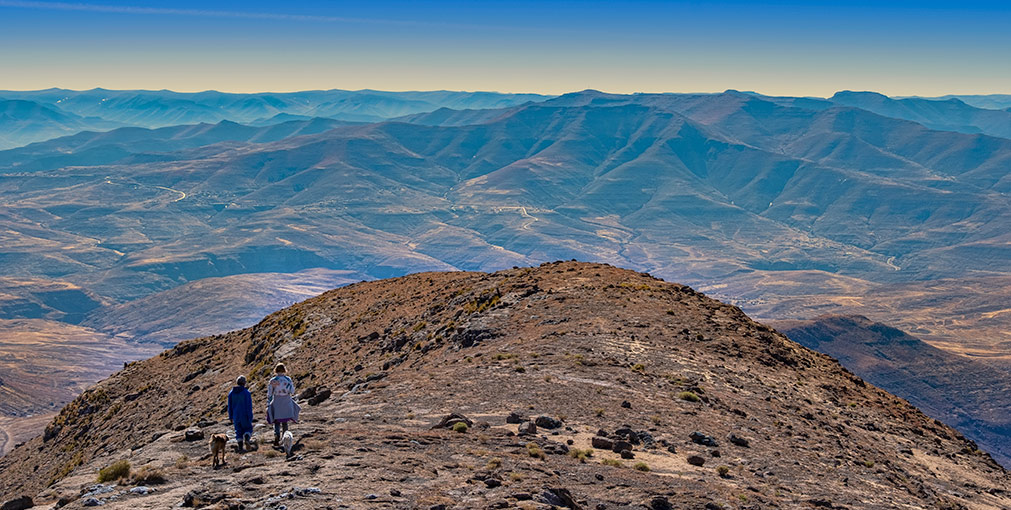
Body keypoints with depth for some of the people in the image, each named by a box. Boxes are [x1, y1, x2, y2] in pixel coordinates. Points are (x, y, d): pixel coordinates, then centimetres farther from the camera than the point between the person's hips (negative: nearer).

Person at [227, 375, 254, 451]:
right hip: (245, 415, -3)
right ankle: (247, 439, -16)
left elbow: (230, 406, 9)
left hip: (236, 416, 3)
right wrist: (250, 417, -7)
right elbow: (249, 406, -10)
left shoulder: (231, 393, 4)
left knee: (238, 431, 10)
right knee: (248, 428, 12)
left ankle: (240, 447, 4)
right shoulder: (246, 392, -9)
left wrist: (230, 416, 16)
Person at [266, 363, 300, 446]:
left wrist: (268, 404, 5)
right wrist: (293, 385, 15)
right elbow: (292, 392, -3)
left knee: (277, 422, 6)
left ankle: (277, 436, -19)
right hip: (287, 403, 1)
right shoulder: (288, 379, -5)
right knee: (285, 422, 16)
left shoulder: (272, 380, -7)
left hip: (276, 404, -1)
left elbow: (269, 394, -4)